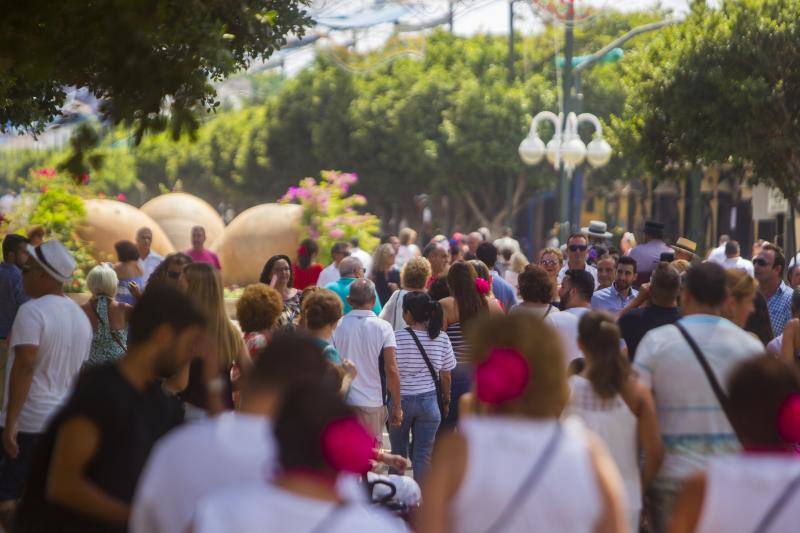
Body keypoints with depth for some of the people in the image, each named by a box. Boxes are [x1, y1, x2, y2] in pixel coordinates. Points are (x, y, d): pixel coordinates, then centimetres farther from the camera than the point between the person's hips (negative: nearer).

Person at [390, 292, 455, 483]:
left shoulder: (397, 338, -11)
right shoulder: (441, 339, -3)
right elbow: (445, 375, 4)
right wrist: (446, 401, 16)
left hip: (401, 400, -1)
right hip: (428, 401, 2)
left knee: (398, 451, 14)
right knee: (423, 454, 6)